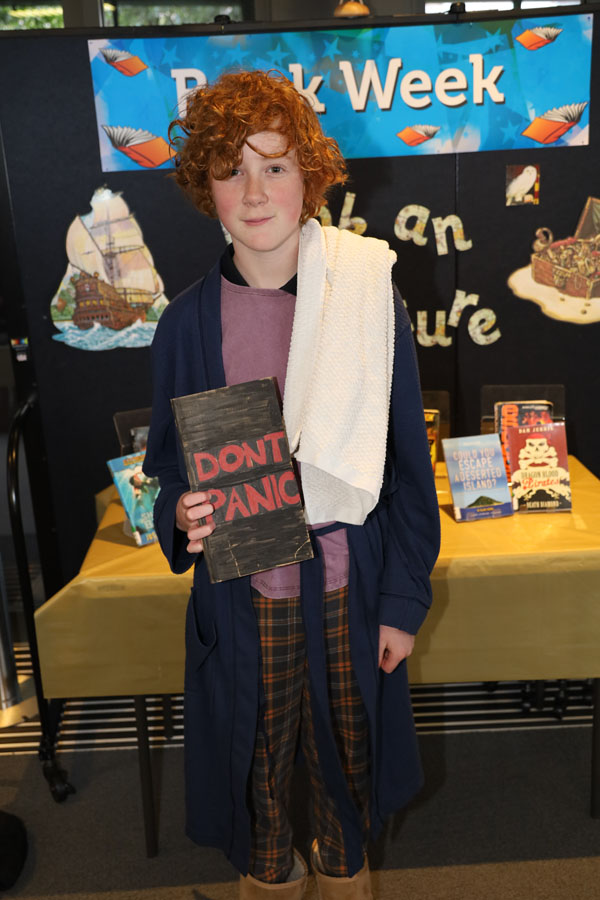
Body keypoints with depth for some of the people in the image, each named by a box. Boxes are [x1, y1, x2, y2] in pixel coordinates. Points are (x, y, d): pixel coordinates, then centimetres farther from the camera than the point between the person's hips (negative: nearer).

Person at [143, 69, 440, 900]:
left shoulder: (369, 299, -9)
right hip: (242, 594, 1)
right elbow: (169, 465, 5)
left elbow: (407, 463, -5)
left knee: (348, 746, 21)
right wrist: (181, 516, -18)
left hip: (349, 589, 0)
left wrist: (404, 600, -3)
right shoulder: (188, 322, -7)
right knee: (257, 756, 19)